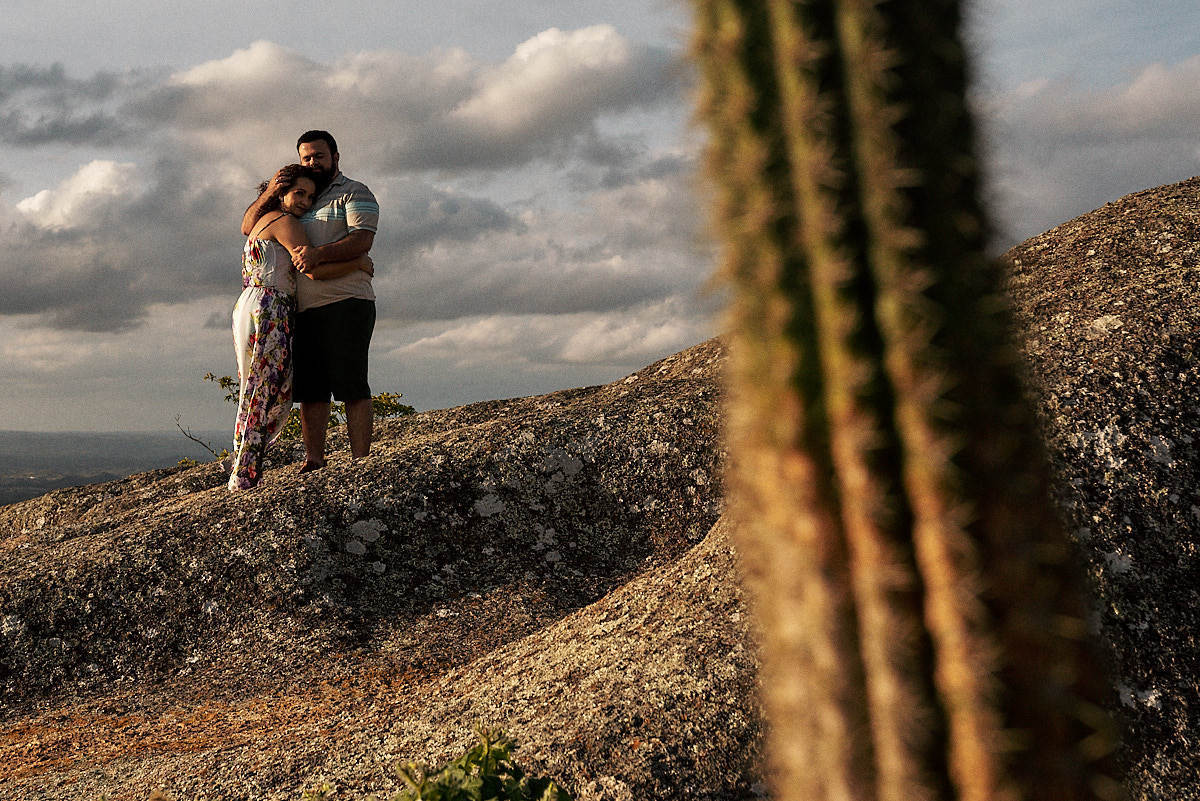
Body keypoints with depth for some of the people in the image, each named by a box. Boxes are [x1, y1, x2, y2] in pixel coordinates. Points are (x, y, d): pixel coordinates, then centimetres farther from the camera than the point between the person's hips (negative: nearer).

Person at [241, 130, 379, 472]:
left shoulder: (355, 194, 5)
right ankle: (313, 461, 4)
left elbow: (362, 239, -12)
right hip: (305, 309, 6)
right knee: (309, 389, 2)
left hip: (346, 304, -6)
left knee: (351, 386, -11)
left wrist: (319, 253, -28)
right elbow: (248, 227, 24)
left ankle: (361, 462, -12)